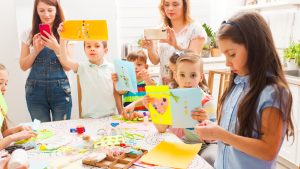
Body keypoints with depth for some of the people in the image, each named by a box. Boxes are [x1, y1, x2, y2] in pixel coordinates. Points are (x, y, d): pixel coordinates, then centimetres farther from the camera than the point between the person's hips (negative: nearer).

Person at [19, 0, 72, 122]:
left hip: (60, 88, -1)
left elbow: (68, 67, -3)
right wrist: (36, 50, -12)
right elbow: (23, 66, 4)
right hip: (35, 89, 1)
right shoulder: (29, 34, 5)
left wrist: (56, 47, -18)